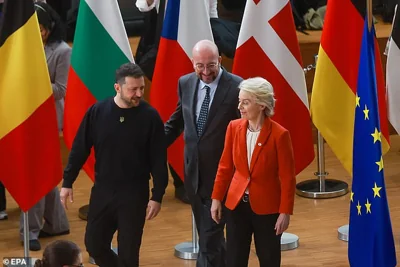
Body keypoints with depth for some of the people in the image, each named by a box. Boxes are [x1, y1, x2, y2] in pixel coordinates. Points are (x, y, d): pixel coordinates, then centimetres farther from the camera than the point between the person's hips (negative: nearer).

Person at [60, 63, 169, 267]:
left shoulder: (150, 116, -11)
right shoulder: (97, 112, -6)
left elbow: (159, 160, -7)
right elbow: (79, 149, 2)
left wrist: (157, 196, -7)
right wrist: (67, 182, 2)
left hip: (134, 195, -2)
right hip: (102, 191, 2)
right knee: (94, 244, 9)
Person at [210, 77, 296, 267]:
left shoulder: (279, 134, -14)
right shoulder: (234, 127, -2)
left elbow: (287, 177, -10)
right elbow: (225, 167, 7)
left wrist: (286, 212, -11)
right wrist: (216, 198, 5)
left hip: (267, 207, -3)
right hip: (236, 204, 3)